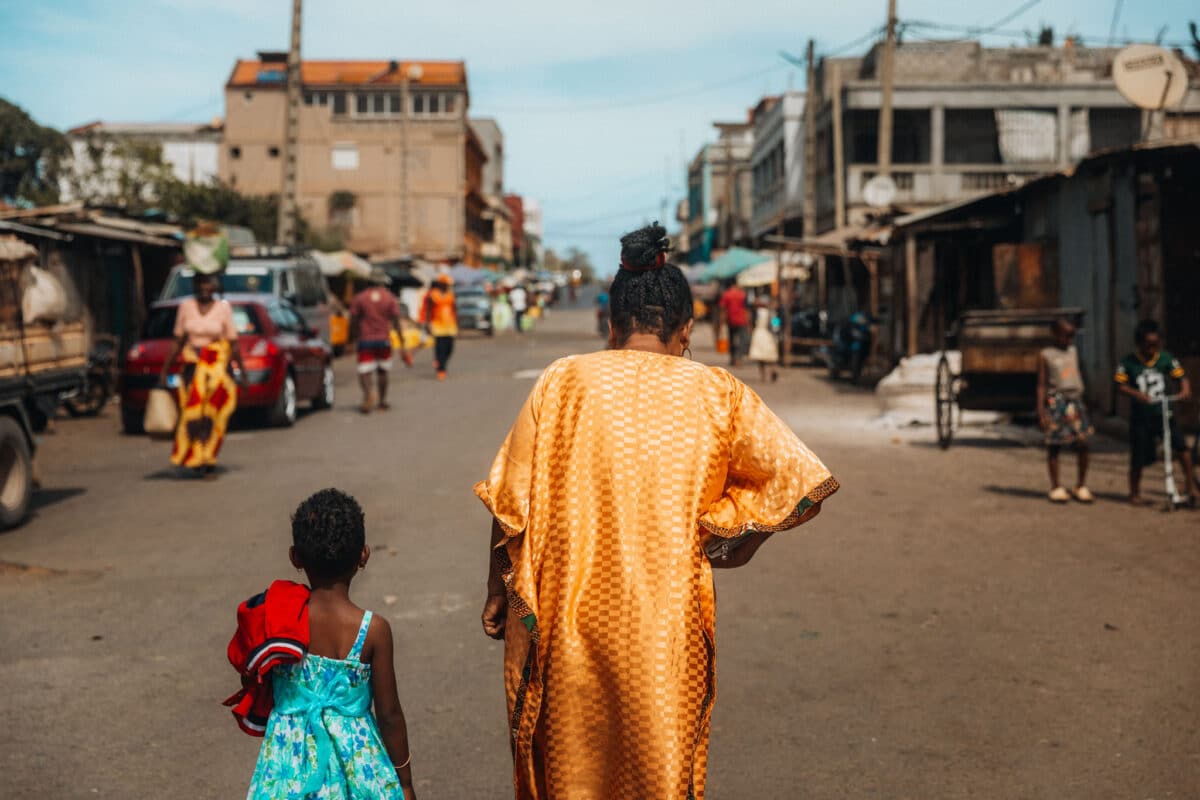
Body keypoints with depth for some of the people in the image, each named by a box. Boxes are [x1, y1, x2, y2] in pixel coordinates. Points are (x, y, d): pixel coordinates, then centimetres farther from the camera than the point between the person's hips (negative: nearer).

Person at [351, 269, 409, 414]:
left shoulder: (359, 298, 2)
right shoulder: (391, 299, 1)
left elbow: (353, 322, -1)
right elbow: (396, 323, -3)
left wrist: (356, 336, 15)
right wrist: (402, 346, -2)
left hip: (365, 341, -1)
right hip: (384, 340, 1)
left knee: (364, 371, -4)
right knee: (382, 371, 18)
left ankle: (368, 392, -33)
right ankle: (382, 401, 25)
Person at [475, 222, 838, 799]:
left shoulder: (561, 382, -3)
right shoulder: (717, 394, -4)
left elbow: (511, 503, -1)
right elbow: (804, 483, -6)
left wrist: (498, 593, 11)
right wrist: (745, 539, 9)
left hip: (565, 619, 1)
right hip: (666, 624, -1)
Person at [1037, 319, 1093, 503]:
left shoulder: (1073, 352, 14)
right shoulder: (1046, 355, -1)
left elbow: (1079, 376, 21)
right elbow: (1041, 384, -3)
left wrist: (1082, 401, 17)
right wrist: (1041, 410, -10)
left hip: (1075, 399, 5)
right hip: (1056, 400, -5)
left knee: (1083, 443, -1)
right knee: (1054, 446, 1)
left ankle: (1081, 486, 10)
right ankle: (1056, 487, 11)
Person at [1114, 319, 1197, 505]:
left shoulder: (1166, 359, 2)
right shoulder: (1128, 362, -4)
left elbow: (1181, 376, 2)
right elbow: (1120, 385, -8)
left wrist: (1185, 389, -19)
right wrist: (1137, 394, -25)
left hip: (1162, 413, 2)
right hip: (1140, 417, -2)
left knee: (1180, 445, -15)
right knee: (1138, 459, 4)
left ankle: (1190, 481, 4)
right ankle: (1134, 493, 22)